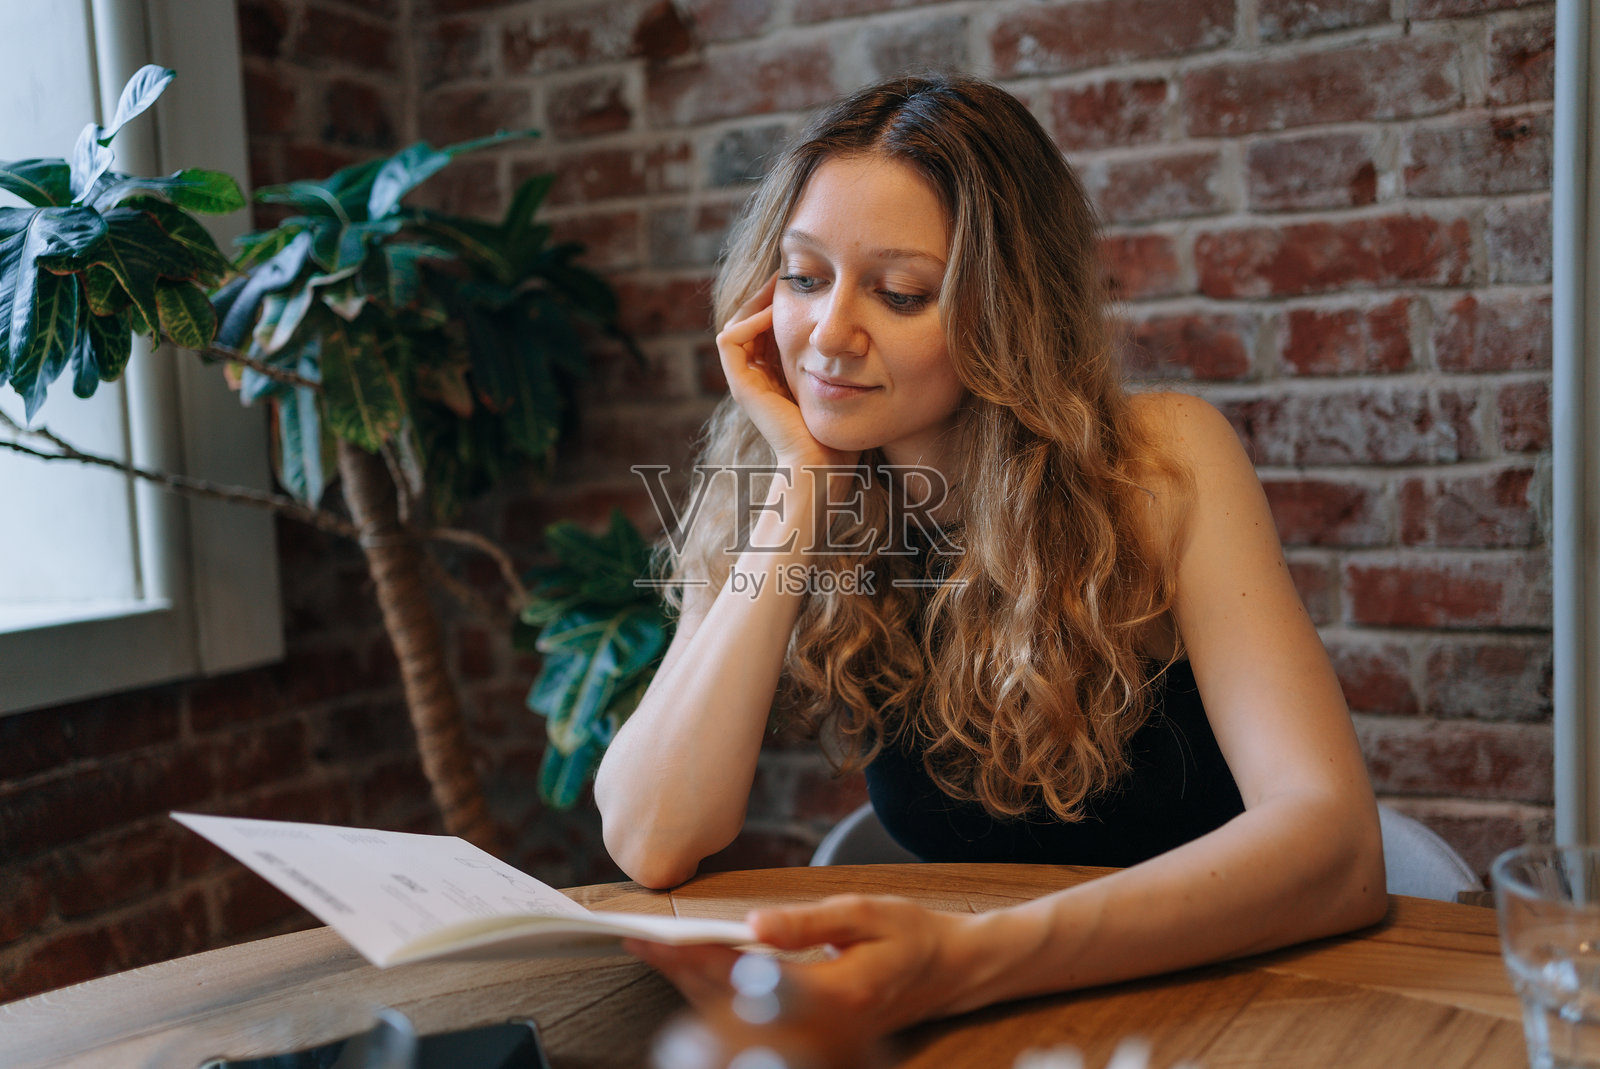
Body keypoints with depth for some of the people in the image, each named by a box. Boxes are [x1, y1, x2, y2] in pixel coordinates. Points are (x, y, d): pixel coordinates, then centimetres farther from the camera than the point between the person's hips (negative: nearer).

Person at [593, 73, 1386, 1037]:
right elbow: (651, 845, -15)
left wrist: (966, 959, -36)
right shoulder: (771, 508, -4)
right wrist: (799, 492, -19)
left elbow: (1337, 843, -23)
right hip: (989, 1031, 3)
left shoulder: (1161, 462, -13)